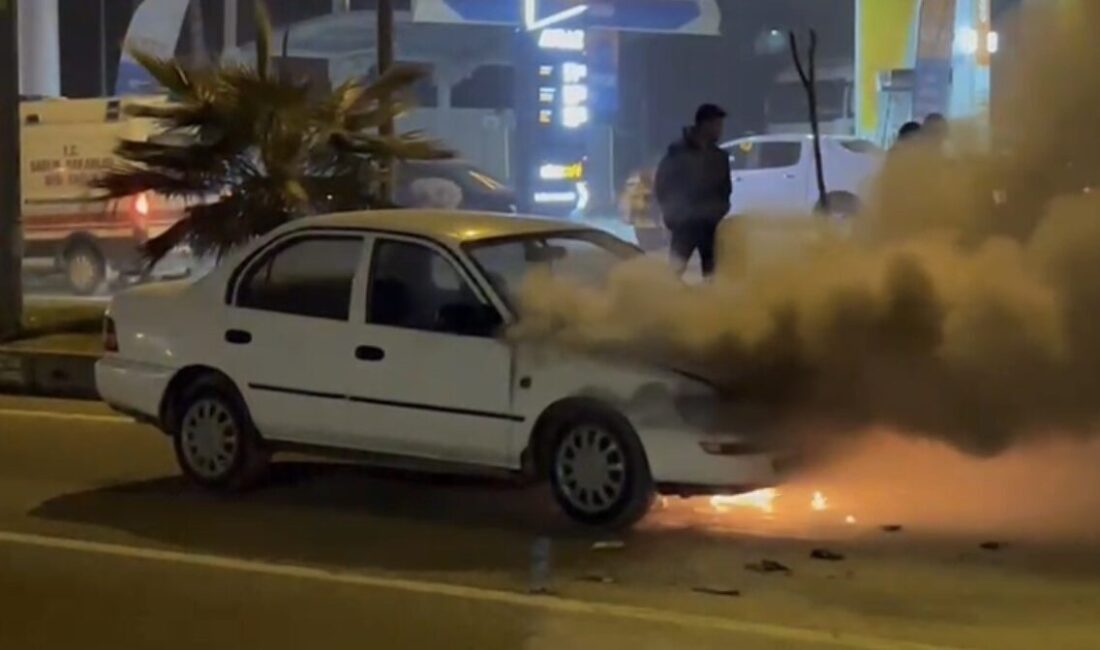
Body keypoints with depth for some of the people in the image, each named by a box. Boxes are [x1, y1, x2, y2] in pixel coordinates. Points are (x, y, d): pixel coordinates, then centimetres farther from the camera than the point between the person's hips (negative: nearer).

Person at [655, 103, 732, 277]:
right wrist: (671, 215, -7)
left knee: (711, 270, 3)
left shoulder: (719, 156, 10)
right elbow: (663, 185, -2)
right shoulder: (678, 152, -3)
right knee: (676, 269, -9)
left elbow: (725, 189, 16)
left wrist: (720, 214, 3)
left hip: (711, 224, 4)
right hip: (685, 222, -4)